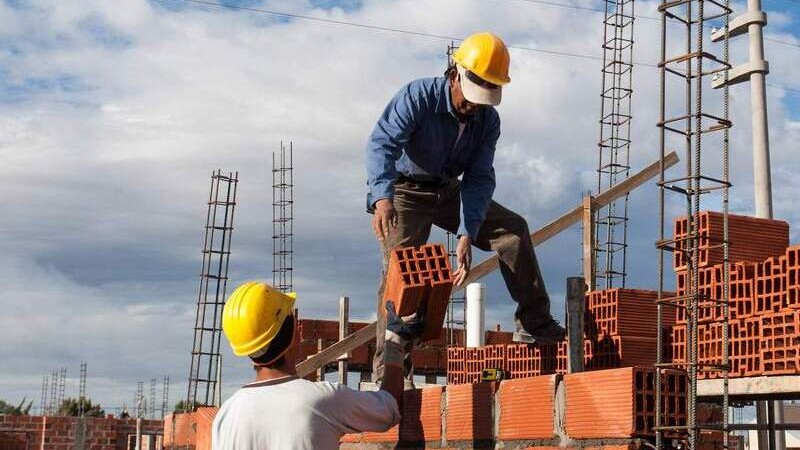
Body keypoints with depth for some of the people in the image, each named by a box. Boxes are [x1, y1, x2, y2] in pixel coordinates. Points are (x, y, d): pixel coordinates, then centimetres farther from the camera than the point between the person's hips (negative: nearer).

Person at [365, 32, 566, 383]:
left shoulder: (488, 120, -8)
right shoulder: (418, 97, -24)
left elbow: (479, 179, -13)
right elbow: (382, 142, -37)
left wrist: (466, 236, -27)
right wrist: (382, 197, -55)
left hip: (448, 191, 6)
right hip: (404, 192, -5)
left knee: (513, 229, -3)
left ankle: (534, 322, 4)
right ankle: (387, 372, -16)